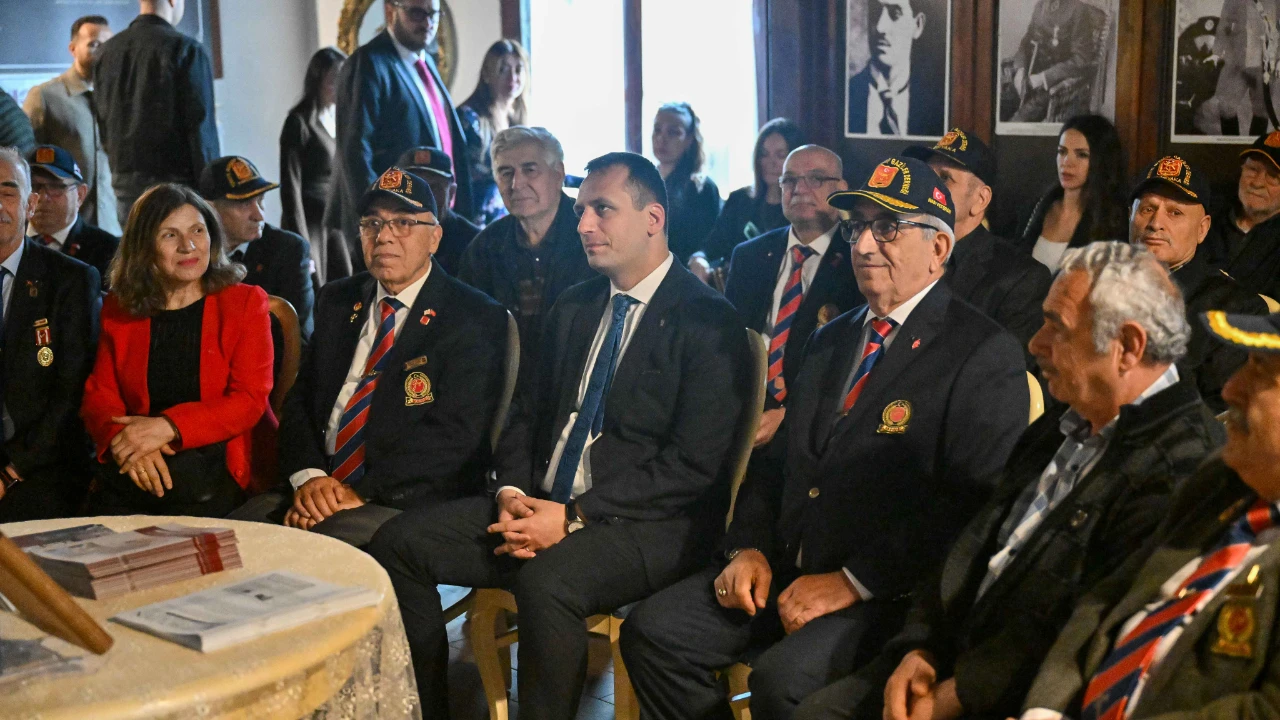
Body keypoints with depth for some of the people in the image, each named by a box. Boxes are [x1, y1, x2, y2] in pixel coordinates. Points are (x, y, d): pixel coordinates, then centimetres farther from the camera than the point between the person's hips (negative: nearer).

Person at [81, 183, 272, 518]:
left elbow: (249, 399, -4)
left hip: (219, 463, -2)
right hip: (134, 469, 3)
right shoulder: (119, 310, 15)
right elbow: (99, 394, 11)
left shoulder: (246, 302, 5)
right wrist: (122, 438, -13)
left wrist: (168, 427, -18)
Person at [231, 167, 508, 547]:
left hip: (411, 502, -5)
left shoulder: (475, 320, -4)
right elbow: (300, 400, 13)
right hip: (318, 488, 5)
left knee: (331, 536, -33)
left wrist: (363, 493, -19)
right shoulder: (336, 302, 16)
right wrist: (308, 475, -8)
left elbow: (456, 434, -13)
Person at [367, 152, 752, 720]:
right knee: (399, 542, -8)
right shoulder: (573, 309, 16)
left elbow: (693, 463, -15)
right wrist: (511, 494, -4)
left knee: (546, 579, -36)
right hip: (540, 506, 7)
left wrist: (574, 517, -18)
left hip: (647, 524, -7)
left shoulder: (707, 321, -7)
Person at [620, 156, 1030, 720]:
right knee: (651, 631, -9)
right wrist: (749, 548, 1)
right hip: (783, 569, 7)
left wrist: (851, 583, -18)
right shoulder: (829, 341, 19)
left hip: (888, 591, -7)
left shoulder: (986, 356, -7)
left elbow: (972, 506, -16)